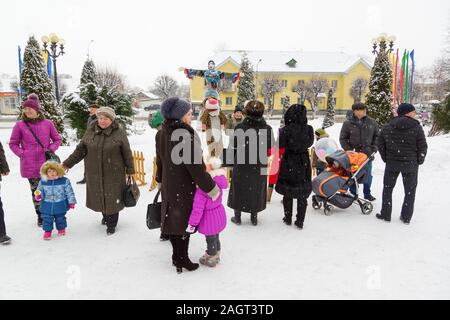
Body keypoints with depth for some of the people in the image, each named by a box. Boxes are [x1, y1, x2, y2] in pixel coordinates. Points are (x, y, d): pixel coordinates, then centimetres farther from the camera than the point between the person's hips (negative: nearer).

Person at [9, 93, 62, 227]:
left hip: (46, 164, 1)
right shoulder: (20, 125, -2)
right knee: (36, 190, 7)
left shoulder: (47, 123, 0)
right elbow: (13, 143, 7)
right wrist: (22, 154, -5)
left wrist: (51, 149, -4)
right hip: (30, 166, 0)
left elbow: (57, 139, 10)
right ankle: (40, 216, 21)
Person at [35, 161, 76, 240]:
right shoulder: (43, 182, -4)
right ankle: (47, 231, 24)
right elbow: (40, 191, 6)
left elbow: (69, 192, -5)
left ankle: (61, 229, 38)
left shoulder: (65, 181, -9)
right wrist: (38, 196, -17)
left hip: (60, 206, -1)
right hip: (47, 207, 1)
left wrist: (71, 202, -7)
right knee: (47, 219, 5)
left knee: (60, 219, 16)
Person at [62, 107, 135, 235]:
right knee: (99, 196, 13)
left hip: (113, 174, -3)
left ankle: (112, 223, 21)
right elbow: (80, 150, 7)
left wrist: (130, 170, 0)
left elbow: (127, 153, -3)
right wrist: (68, 163, 3)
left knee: (112, 197, 3)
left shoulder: (119, 133, -7)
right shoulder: (90, 131, 2)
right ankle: (105, 215, 41)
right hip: (94, 173, 3)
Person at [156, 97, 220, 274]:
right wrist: (212, 189, -17)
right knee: (183, 221, 8)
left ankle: (177, 256, 34)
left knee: (172, 219, 18)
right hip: (184, 188, -8)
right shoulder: (185, 136, -26)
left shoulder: (161, 134, 0)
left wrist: (160, 181, 24)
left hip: (168, 186, 8)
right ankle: (182, 259, 23)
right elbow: (196, 167, -25)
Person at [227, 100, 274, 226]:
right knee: (256, 191, 18)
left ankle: (237, 217, 26)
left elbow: (232, 148, -9)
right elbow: (271, 150, -1)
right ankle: (254, 217, 28)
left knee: (239, 190, 16)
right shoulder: (267, 129, -9)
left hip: (241, 166, -1)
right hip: (259, 168, 1)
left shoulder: (240, 128, -14)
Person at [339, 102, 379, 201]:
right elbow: (342, 139, 2)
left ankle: (367, 193, 25)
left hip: (367, 153, 2)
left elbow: (377, 136, 15)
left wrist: (373, 148, 5)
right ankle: (353, 193, 16)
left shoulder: (371, 122, 5)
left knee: (368, 174, 10)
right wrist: (348, 150, -8)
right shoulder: (348, 124, -2)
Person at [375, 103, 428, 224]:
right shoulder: (417, 128, -8)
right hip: (410, 164, -2)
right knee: (410, 191, 11)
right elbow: (422, 147, -6)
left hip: (392, 163, 2)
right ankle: (406, 217, 15)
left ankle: (385, 215, 16)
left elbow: (380, 144, 5)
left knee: (388, 188, 14)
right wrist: (419, 161, 8)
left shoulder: (387, 127, 2)